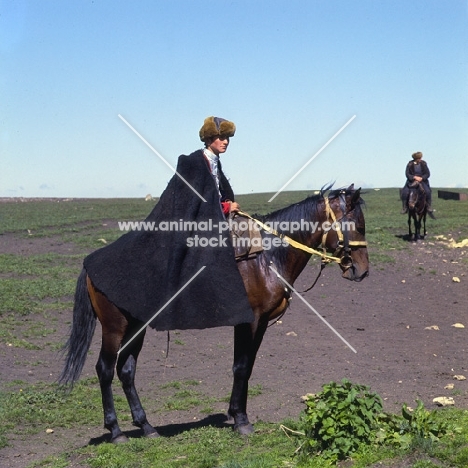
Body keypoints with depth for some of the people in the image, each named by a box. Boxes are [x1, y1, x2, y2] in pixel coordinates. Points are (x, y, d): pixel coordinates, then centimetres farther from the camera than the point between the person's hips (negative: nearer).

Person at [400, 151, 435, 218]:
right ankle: (404, 208, -5)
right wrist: (415, 177, -21)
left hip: (422, 180, 0)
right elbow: (407, 174, -7)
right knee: (404, 192, -21)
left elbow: (428, 174, -2)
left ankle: (429, 208, -10)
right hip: (411, 181, 0)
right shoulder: (410, 164, -6)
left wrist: (421, 178, -19)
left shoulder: (423, 163, -2)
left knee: (428, 192, -24)